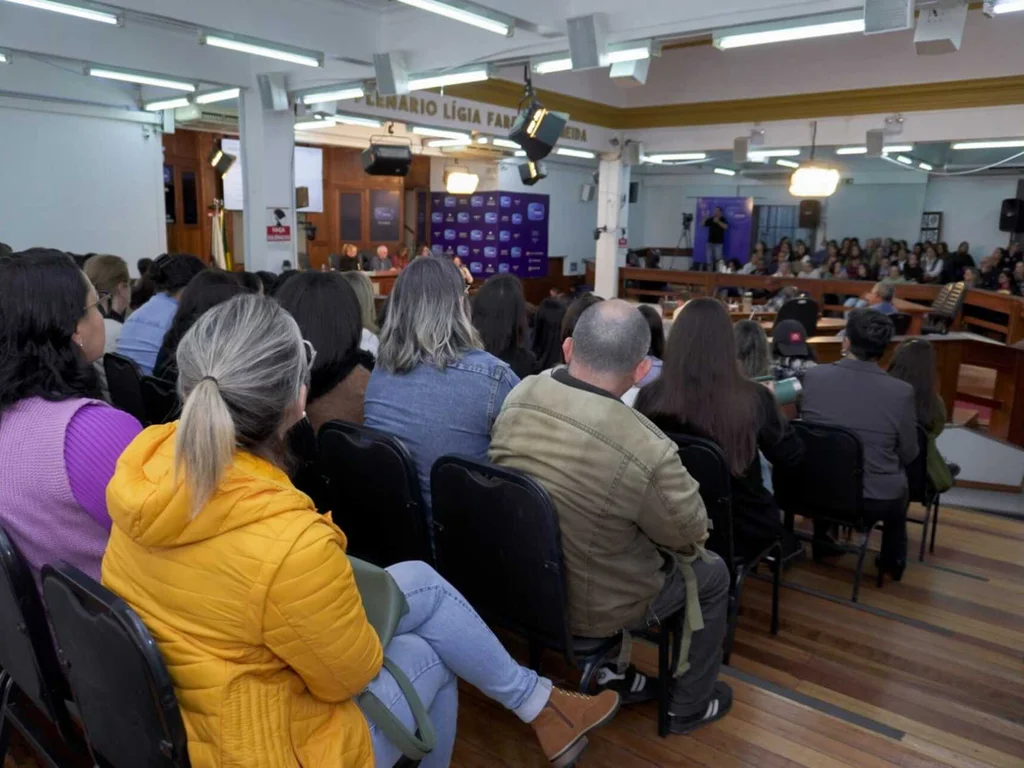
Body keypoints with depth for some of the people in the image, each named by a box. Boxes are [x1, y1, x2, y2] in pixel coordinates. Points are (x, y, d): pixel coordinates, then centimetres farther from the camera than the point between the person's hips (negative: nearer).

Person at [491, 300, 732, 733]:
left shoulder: (518, 398, -16)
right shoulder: (646, 450, -35)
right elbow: (690, 534, -15)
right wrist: (679, 485, 4)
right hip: (592, 607, -5)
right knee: (712, 573, 19)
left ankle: (605, 671, 39)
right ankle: (689, 707, 37)